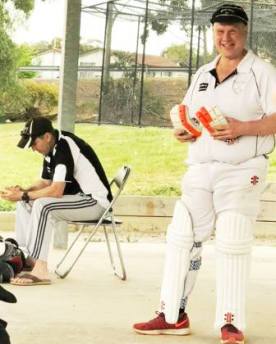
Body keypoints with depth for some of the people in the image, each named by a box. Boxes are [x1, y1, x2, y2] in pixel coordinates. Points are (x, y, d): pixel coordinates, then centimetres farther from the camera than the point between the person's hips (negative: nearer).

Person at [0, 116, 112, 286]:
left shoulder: (65, 147, -23)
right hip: (79, 198, 10)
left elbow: (56, 191, -29)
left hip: (96, 202, -10)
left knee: (43, 205, -30)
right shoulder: (51, 149, 7)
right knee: (25, 203, 8)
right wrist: (23, 191, -4)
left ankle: (40, 270, -32)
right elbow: (45, 183, 15)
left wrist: (24, 195, -20)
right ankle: (25, 257, 3)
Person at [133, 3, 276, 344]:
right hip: (200, 169, 6)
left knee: (232, 245, -8)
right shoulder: (202, 75, 17)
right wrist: (182, 131, 1)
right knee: (181, 238, 2)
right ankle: (172, 316, 10)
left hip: (242, 171, -6)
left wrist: (243, 128, -25)